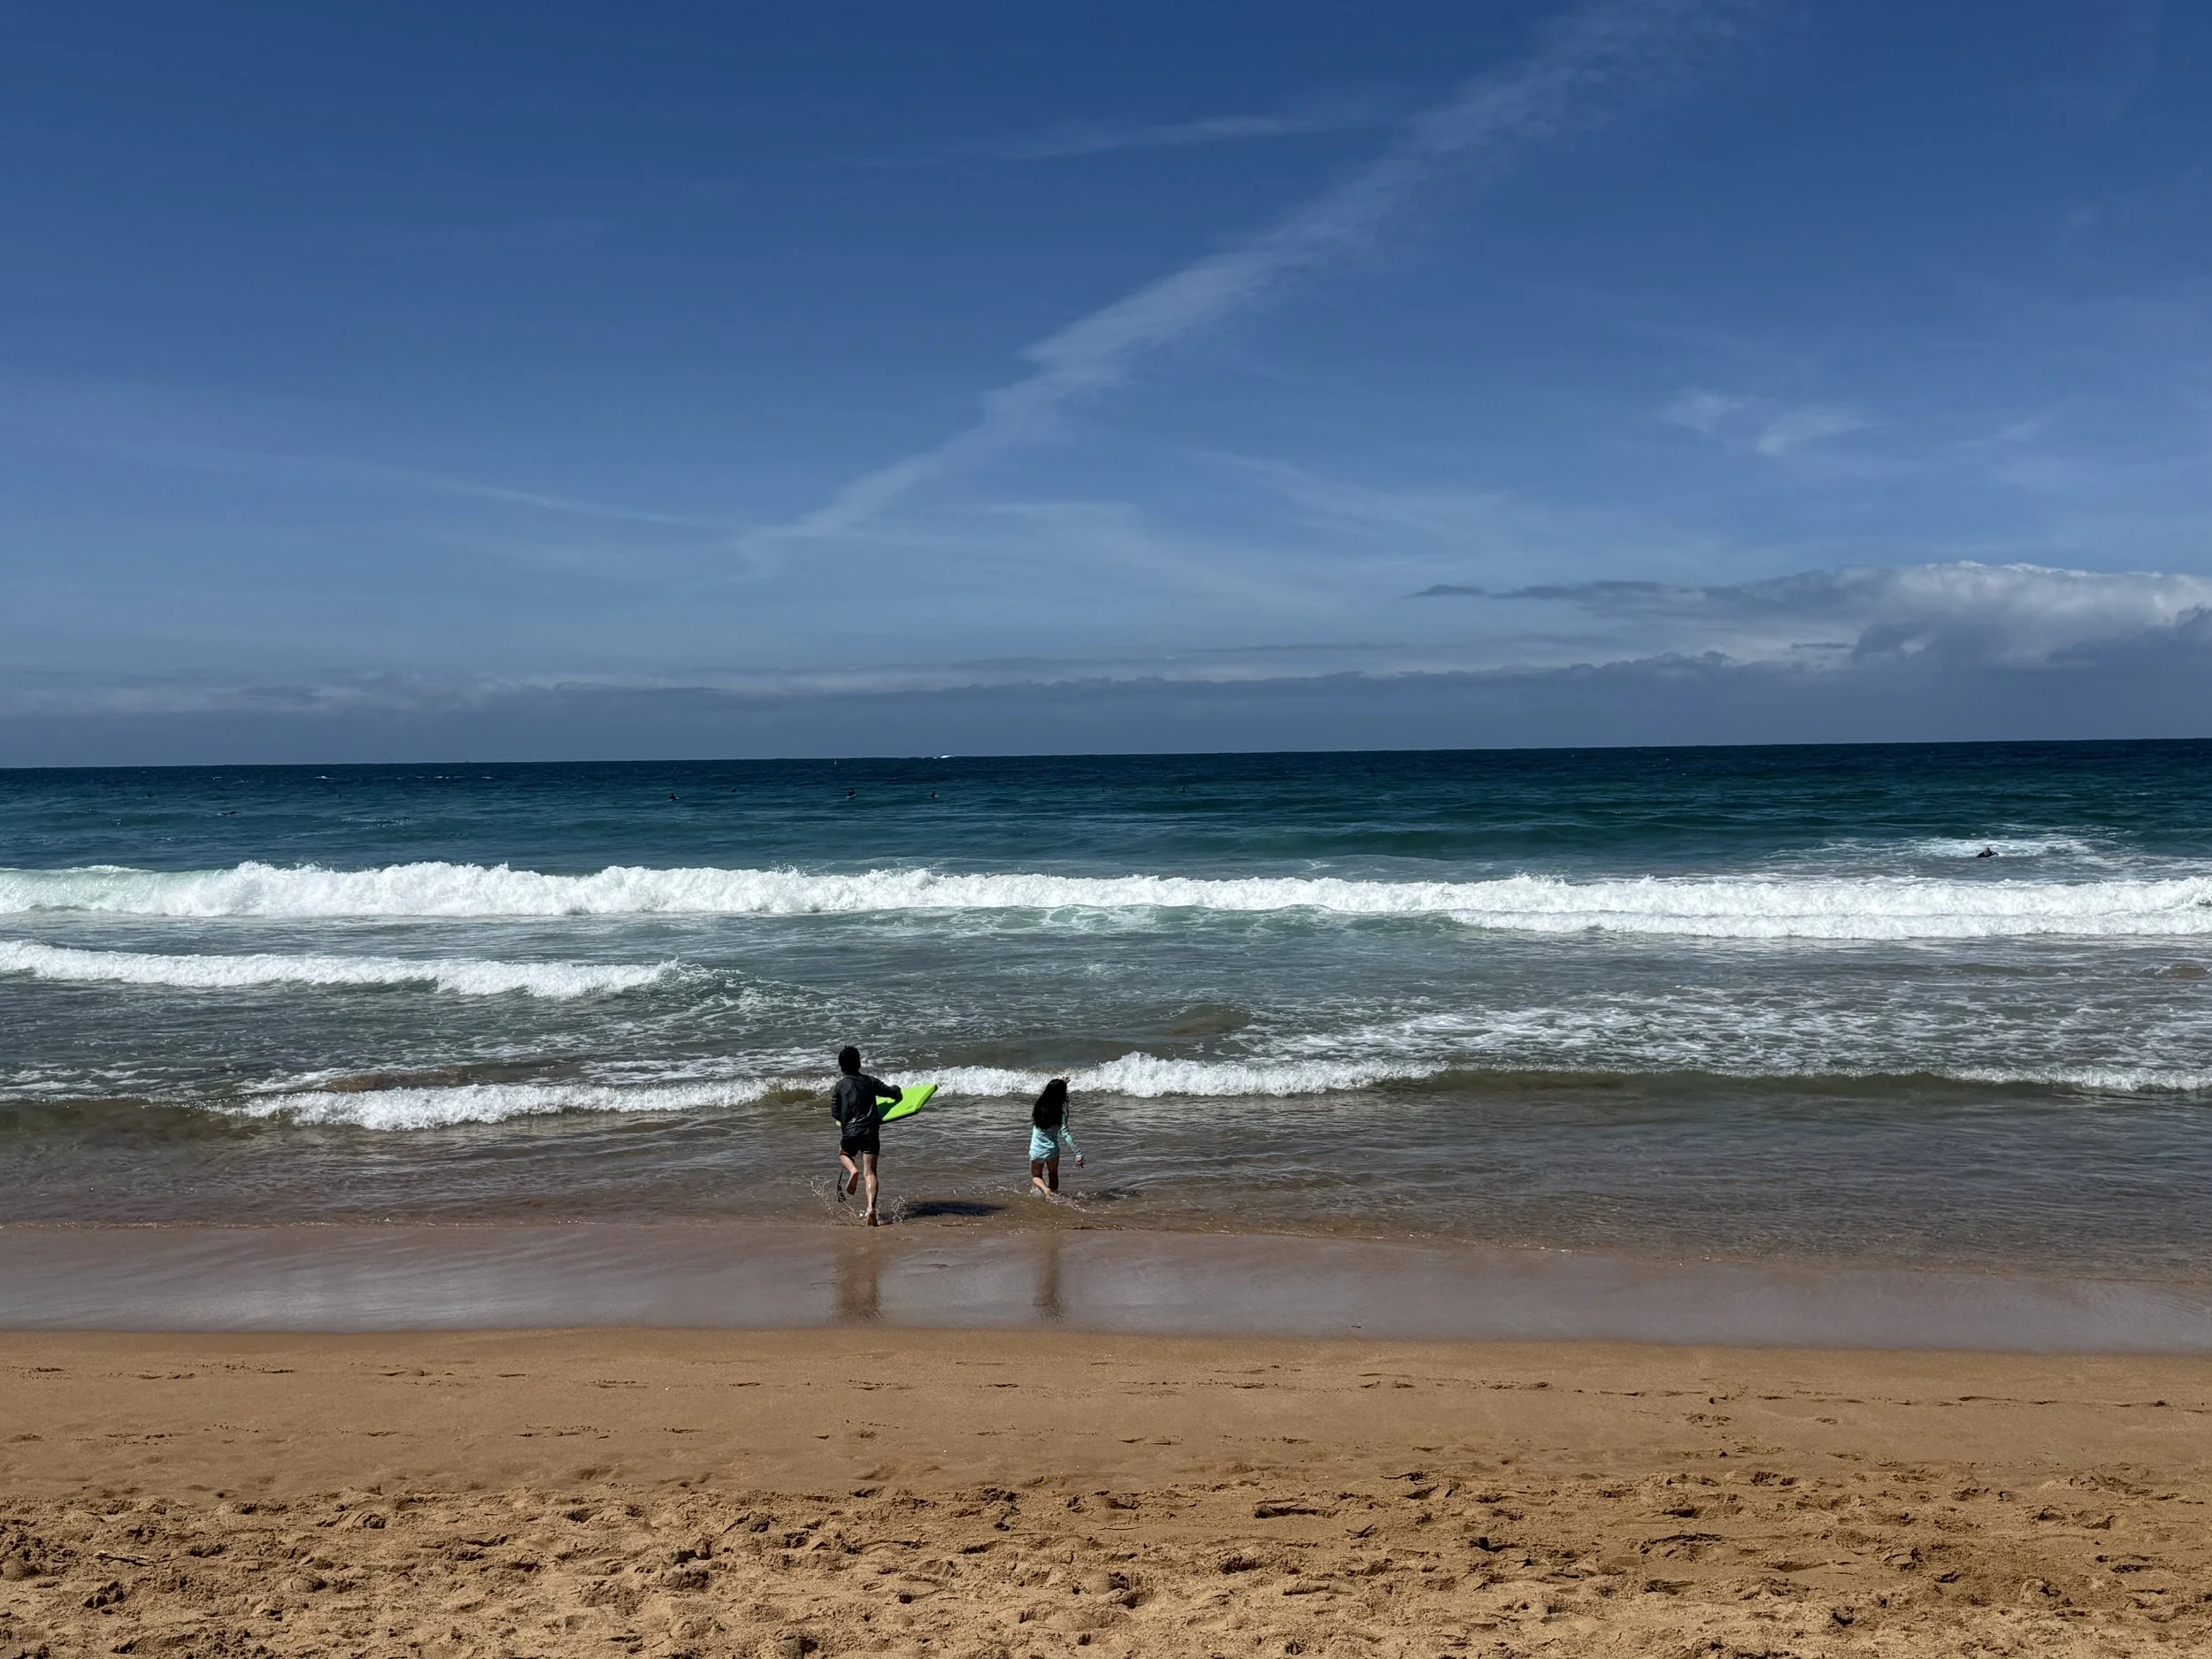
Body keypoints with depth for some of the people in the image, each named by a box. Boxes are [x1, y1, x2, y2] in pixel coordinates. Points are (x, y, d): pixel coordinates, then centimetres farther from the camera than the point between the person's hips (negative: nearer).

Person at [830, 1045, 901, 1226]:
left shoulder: (839, 1087, 3)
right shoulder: (870, 1082, 7)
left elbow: (835, 1113, 6)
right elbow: (894, 1094, 14)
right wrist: (895, 1091, 38)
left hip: (850, 1131, -1)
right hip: (871, 1131, 1)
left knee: (843, 1154, 32)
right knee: (869, 1173, -1)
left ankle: (852, 1170, -1)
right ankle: (871, 1207, -21)